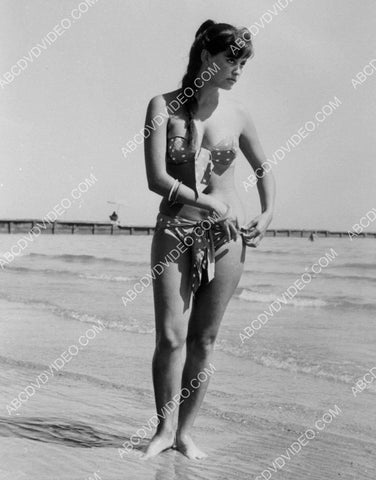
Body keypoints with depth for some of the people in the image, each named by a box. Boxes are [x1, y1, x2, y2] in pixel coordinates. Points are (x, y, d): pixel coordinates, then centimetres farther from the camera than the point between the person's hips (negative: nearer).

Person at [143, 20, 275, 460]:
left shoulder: (236, 115, 4)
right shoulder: (164, 105, -3)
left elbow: (263, 169, 20)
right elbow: (156, 179, -12)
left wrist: (267, 214, 6)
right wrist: (212, 204, -16)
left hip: (226, 234, 2)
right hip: (175, 230, -2)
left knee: (203, 341, 3)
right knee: (170, 337, -8)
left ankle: (185, 431, 15)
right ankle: (165, 427, 10)